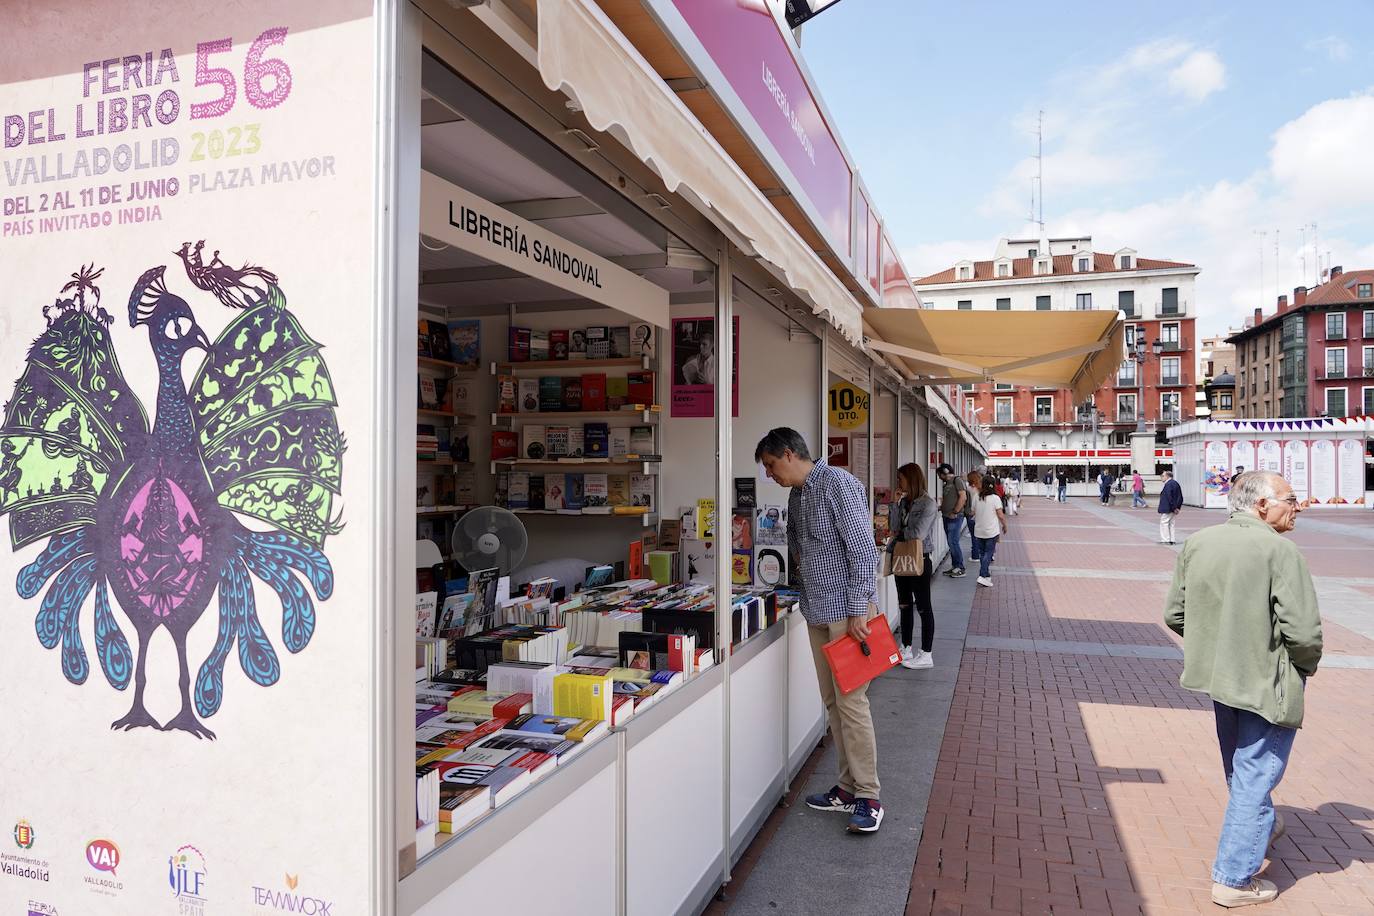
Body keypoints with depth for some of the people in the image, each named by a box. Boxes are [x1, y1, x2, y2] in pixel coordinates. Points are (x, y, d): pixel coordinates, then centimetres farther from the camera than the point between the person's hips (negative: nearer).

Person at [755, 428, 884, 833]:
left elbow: (863, 549, -18)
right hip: (816, 612, 9)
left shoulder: (838, 484, -14)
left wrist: (858, 611, -20)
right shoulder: (797, 495, 14)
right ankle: (848, 787, 21)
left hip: (846, 611, -9)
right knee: (832, 702, 12)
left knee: (851, 701, -7)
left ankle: (868, 797, 3)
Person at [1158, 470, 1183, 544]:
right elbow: (1180, 497, 14)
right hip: (1174, 509, 10)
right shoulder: (1176, 483, 12)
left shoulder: (1168, 484, -18)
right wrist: (1178, 507, 12)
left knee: (1164, 523, -2)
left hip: (1167, 509, -10)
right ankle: (1171, 540, 17)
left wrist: (1173, 507, -17)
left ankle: (1165, 540, -3)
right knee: (1171, 524, 15)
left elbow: (1169, 497, -23)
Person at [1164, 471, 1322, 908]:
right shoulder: (1281, 551, -20)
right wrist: (1306, 666, -3)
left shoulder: (1197, 543, -2)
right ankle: (1233, 879, 13)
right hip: (1267, 683, -6)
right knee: (1256, 776, 6)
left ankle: (1260, 826, 54)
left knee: (1240, 766, 28)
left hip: (1215, 675, 7)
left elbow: (1174, 615, 3)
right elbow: (1304, 632, -23)